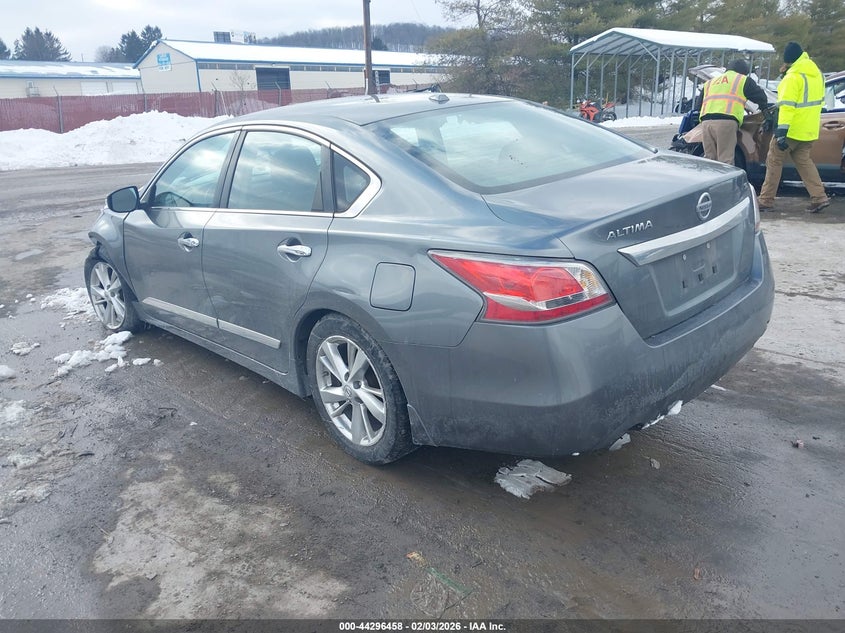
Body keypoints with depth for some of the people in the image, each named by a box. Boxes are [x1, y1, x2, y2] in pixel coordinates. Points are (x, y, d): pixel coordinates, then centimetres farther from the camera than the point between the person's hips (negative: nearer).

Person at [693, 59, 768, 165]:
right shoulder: (743, 80, 20)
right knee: (725, 160, -9)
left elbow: (698, 105, 30)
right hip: (726, 121, -5)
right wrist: (764, 109, 41)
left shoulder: (710, 82, 34)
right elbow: (761, 97, 23)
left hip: (706, 122, 5)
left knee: (709, 158, 7)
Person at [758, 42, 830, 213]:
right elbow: (819, 100, 20)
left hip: (792, 129, -8)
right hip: (810, 129, 8)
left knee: (774, 161, 3)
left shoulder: (793, 77, -17)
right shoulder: (817, 73, 11)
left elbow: (787, 105, -24)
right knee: (803, 160, 17)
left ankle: (766, 200, 5)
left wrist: (781, 131, -28)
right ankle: (819, 197, 8)